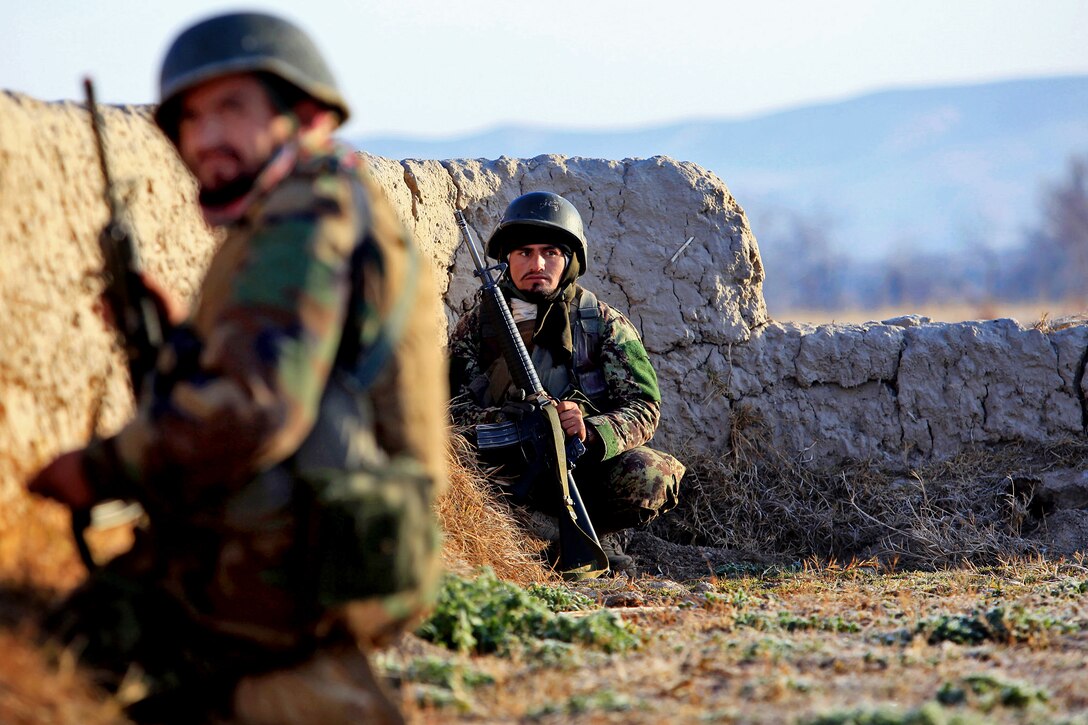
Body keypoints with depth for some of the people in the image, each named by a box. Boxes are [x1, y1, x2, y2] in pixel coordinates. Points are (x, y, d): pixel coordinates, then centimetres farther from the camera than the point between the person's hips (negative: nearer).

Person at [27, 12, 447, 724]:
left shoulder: (309, 216, -12)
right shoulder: (345, 212, 16)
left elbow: (255, 410, -23)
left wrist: (104, 469, -13)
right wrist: (172, 339, 13)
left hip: (286, 578, -8)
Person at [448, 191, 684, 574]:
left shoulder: (605, 325, 3)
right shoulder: (475, 327, 6)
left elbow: (643, 409, -6)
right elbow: (451, 408, -4)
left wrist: (590, 431, -27)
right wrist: (510, 422, -24)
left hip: (589, 466, 0)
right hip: (510, 468, 1)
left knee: (646, 476, -32)